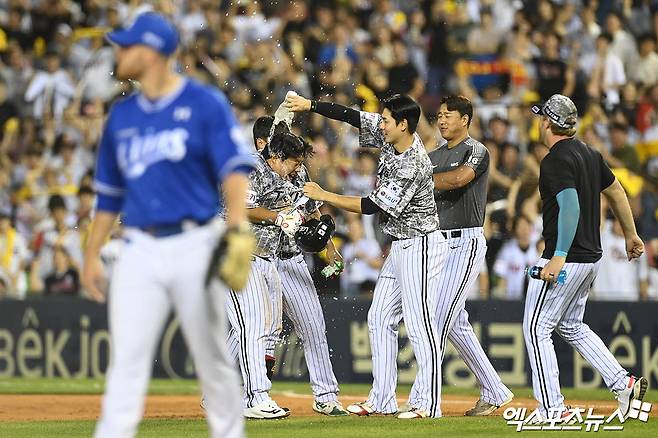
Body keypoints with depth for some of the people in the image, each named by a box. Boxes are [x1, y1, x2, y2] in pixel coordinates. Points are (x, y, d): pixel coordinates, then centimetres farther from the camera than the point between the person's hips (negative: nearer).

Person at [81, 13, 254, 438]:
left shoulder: (205, 104, -2)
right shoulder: (122, 115, 14)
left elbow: (235, 167, -11)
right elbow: (110, 194, 20)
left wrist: (236, 226, -26)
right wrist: (92, 255, 16)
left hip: (194, 246, -4)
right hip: (140, 251, 4)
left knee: (213, 358, 4)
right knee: (126, 362, -5)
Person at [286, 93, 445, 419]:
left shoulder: (413, 166, -25)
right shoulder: (391, 139, 1)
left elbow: (372, 206, -22)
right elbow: (355, 117, 10)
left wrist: (324, 196, -15)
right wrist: (309, 105, 5)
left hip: (420, 247, -10)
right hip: (399, 248, 10)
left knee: (420, 325, -11)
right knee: (380, 319, 10)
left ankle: (428, 404, -10)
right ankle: (382, 401, 13)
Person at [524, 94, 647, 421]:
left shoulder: (556, 160, -16)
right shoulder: (590, 154, 11)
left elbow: (571, 206, -27)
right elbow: (616, 191, 20)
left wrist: (559, 256, -30)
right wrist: (630, 233, 32)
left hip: (566, 260, -9)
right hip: (591, 257, 9)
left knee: (537, 328, -2)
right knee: (570, 326, 21)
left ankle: (552, 409, -5)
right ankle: (624, 384, 13)